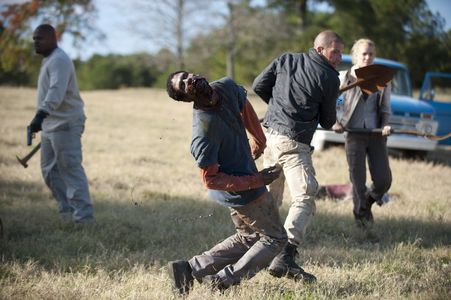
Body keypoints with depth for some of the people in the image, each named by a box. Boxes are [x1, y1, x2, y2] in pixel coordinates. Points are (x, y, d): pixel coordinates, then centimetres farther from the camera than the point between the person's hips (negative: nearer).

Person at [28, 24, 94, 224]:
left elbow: (56, 91, -29)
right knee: (49, 170, 13)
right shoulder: (49, 60, 18)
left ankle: (83, 217, -10)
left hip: (65, 124, -11)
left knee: (71, 169, -11)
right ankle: (66, 211, 20)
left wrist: (41, 115, -41)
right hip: (50, 125, 11)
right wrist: (41, 118, 20)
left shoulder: (59, 60, -15)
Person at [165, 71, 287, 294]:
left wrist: (259, 140, 24)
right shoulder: (204, 128, -32)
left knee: (247, 237, 23)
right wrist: (257, 181, -25)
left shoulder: (227, 88, -10)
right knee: (275, 238, 7)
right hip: (243, 192, -8)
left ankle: (191, 268, 15)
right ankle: (223, 281, 0)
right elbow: (210, 180, -25)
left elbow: (245, 108, 15)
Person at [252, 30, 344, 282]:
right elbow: (328, 122, 2)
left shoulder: (286, 60, 9)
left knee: (269, 198, 21)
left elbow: (259, 87, 10)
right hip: (294, 143, -7)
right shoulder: (329, 78, -5)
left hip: (270, 134, 7)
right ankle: (285, 258, -26)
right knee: (305, 199, -12)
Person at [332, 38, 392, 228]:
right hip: (354, 135, -2)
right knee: (358, 182, 2)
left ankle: (369, 200, 32)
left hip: (376, 135, 2)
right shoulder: (344, 78, -2)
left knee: (383, 180, -1)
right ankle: (361, 214, 26)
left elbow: (385, 109, 11)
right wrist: (335, 122, -10)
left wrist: (386, 125, -7)